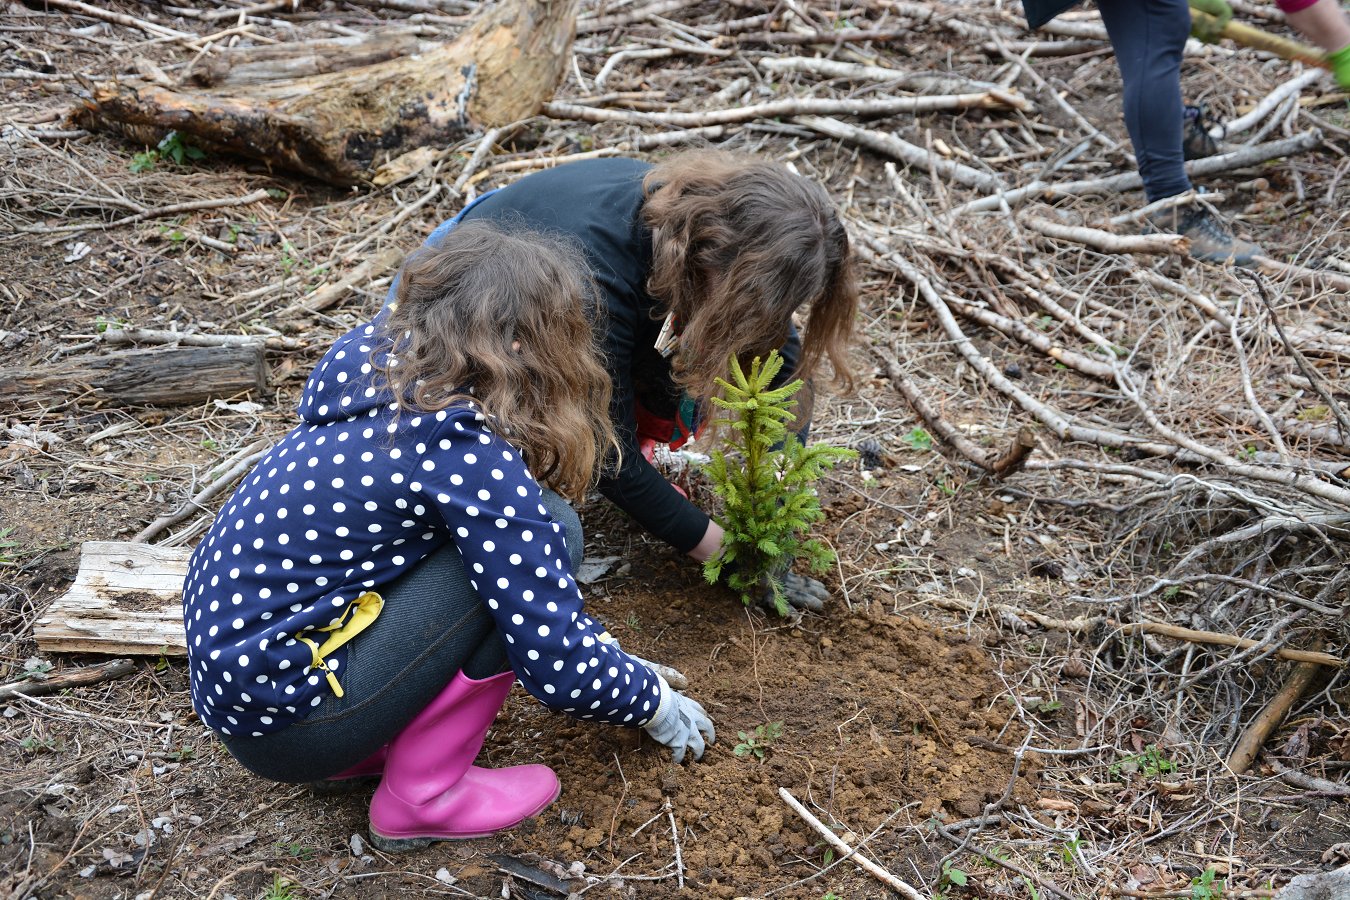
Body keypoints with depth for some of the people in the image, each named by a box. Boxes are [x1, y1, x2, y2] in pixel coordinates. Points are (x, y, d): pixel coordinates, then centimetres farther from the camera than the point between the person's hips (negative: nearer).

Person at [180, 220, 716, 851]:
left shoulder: (379, 360, 1)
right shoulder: (474, 457, -21)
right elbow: (558, 668, -17)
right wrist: (657, 704, 3)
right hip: (282, 717, -8)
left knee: (526, 545, 11)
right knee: (545, 527, -12)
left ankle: (366, 747, 13)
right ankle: (423, 798, -3)